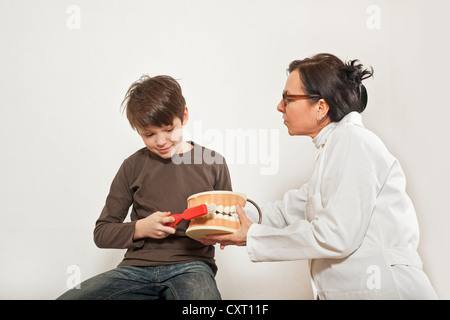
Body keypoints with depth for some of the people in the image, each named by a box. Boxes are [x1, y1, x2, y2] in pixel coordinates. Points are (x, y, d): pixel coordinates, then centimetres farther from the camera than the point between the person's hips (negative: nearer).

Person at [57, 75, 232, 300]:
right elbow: (101, 233, 11)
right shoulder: (133, 166, 9)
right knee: (68, 297, -20)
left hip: (190, 266, -3)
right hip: (137, 268, 4)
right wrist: (141, 228, -7)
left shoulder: (213, 163, 7)